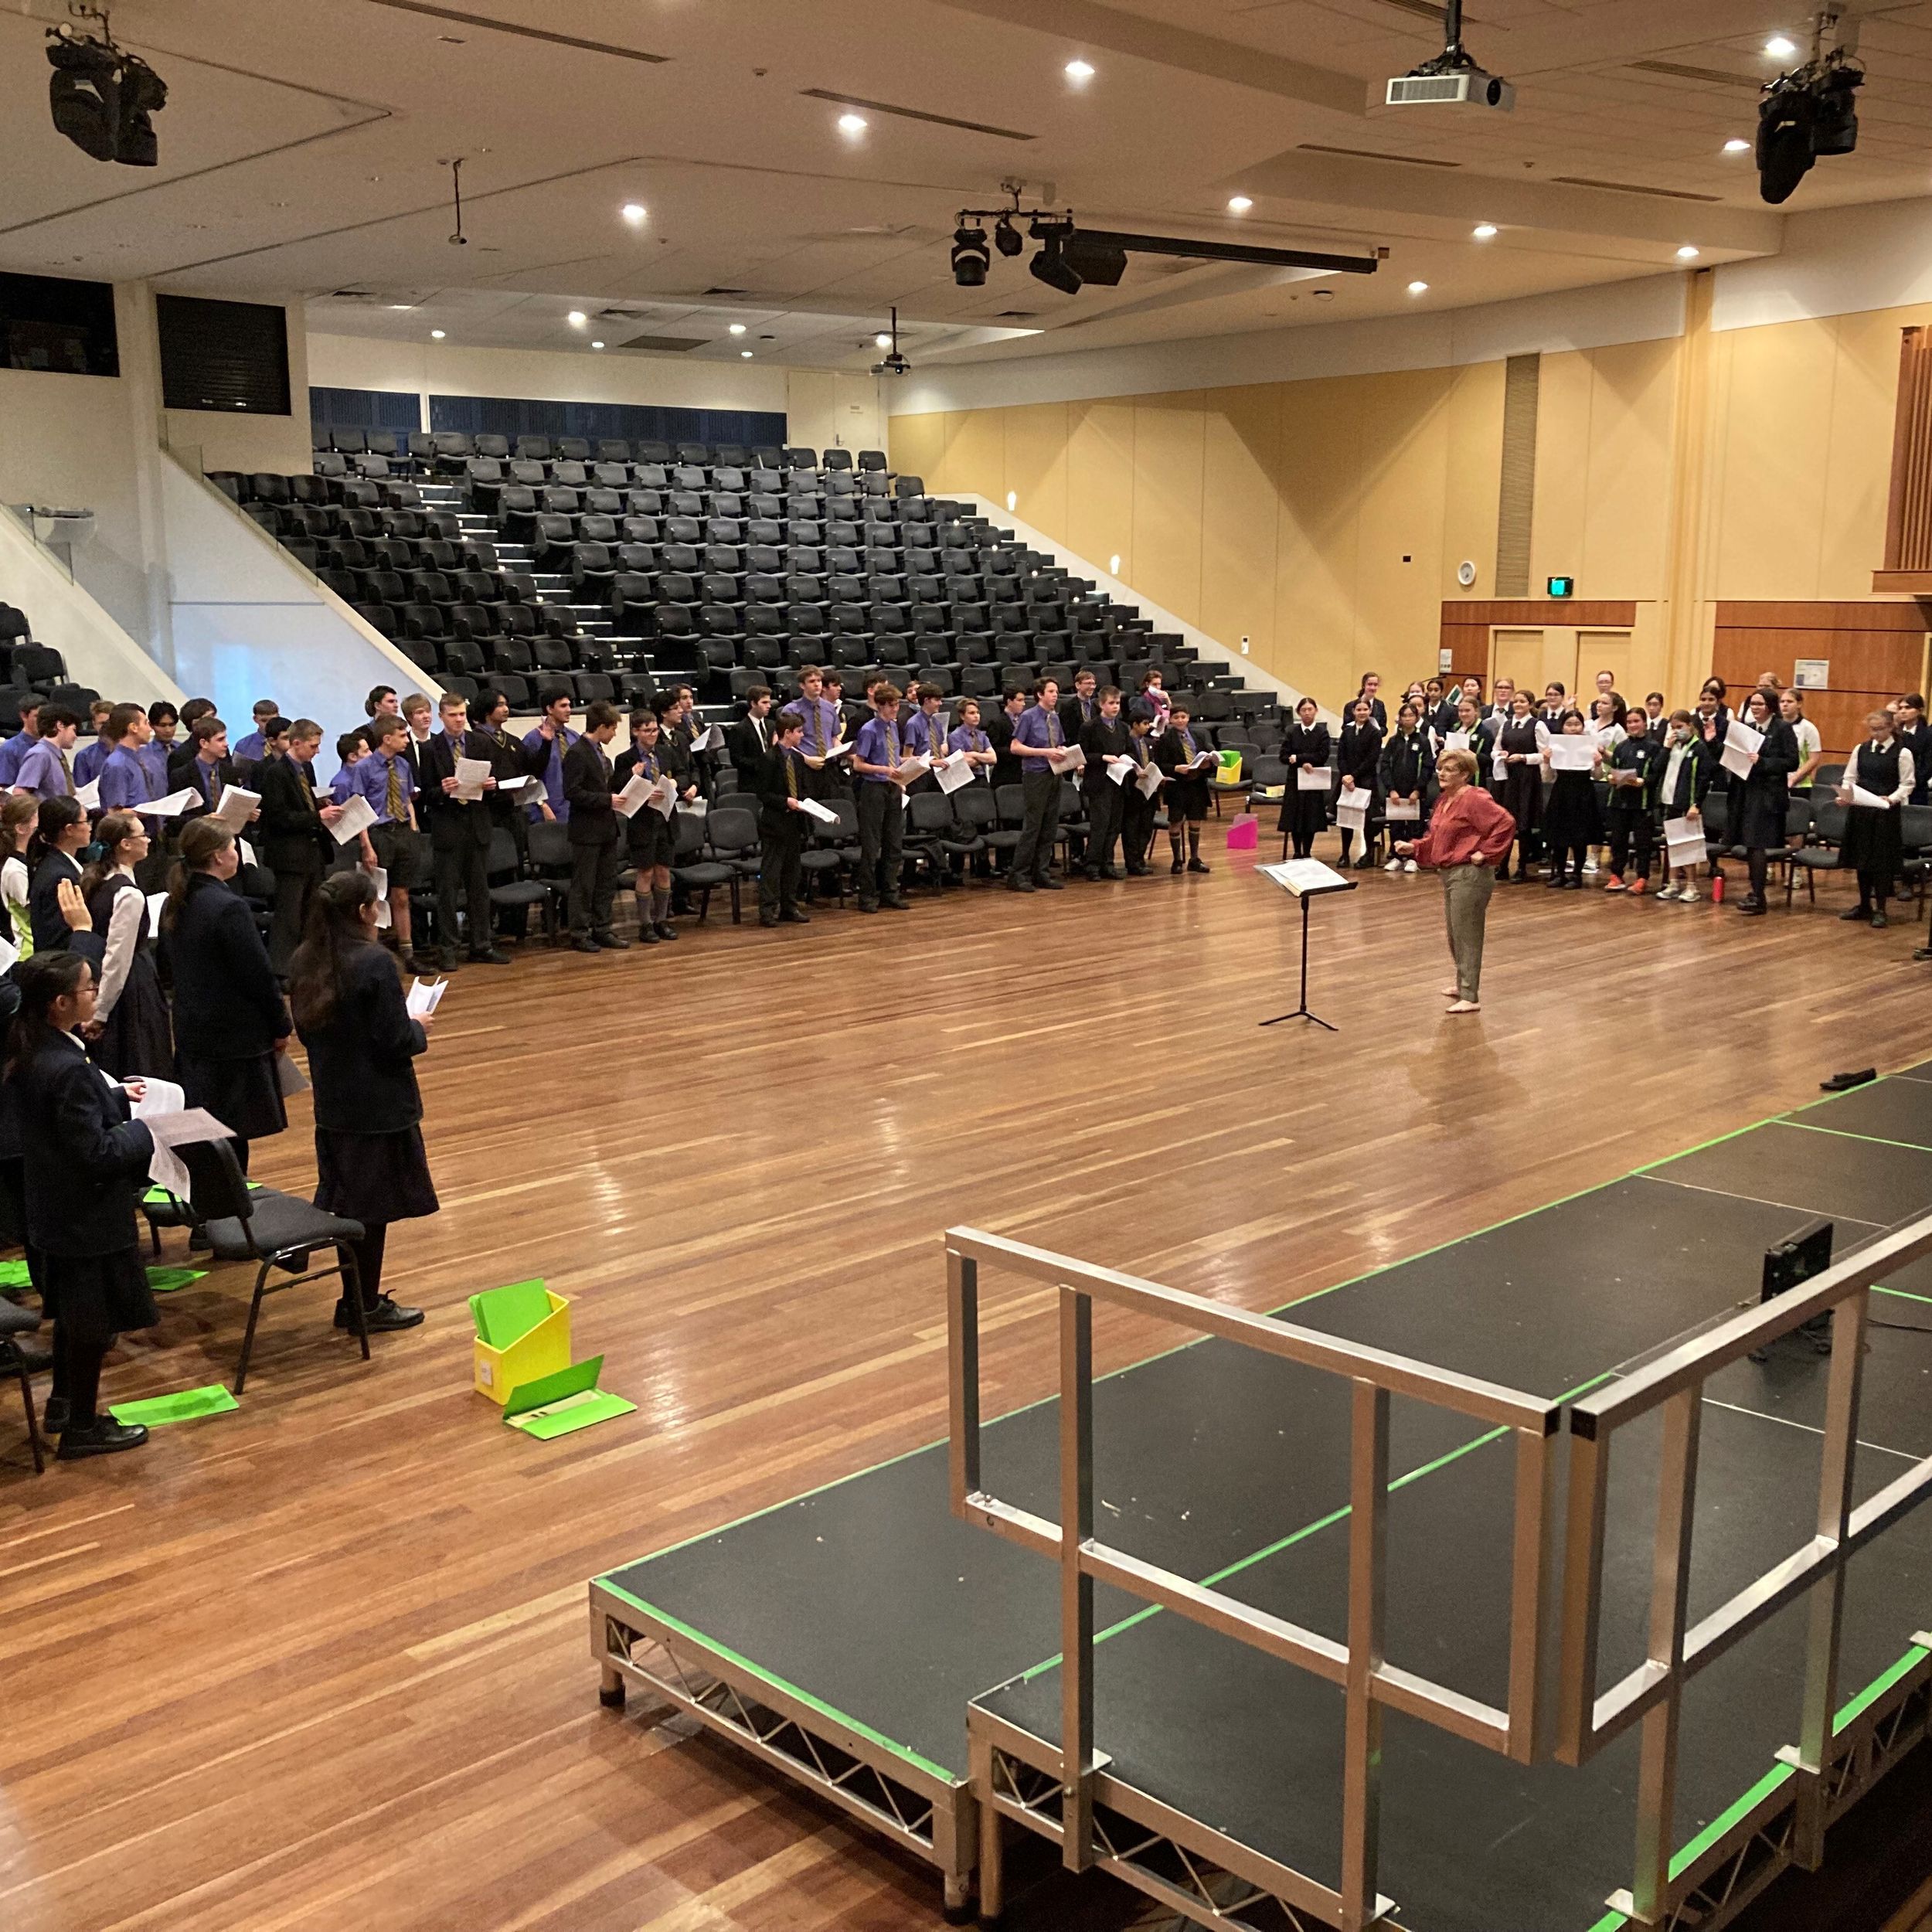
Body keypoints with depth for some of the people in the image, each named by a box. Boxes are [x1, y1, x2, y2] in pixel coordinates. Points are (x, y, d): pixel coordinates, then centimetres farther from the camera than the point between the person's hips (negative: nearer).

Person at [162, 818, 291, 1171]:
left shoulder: (173, 906, 6)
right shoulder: (229, 907, -20)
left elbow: (170, 967, 15)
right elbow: (259, 976, -17)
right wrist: (280, 1027, -5)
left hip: (190, 1032, 8)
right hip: (235, 1036, -8)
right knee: (232, 1138, -1)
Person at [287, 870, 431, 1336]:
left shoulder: (304, 963, 2)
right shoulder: (374, 963, -21)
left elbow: (307, 1030, 11)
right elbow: (395, 1040, -20)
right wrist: (419, 1029, 2)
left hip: (332, 1102, 7)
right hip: (378, 1105, -7)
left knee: (347, 1199, 16)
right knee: (373, 1205, 4)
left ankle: (355, 1298, 25)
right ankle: (366, 1306, 13)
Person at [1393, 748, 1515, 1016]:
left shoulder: (1474, 799, -16)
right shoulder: (1444, 799, 12)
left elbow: (1506, 823, -25)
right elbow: (1435, 838, 19)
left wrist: (1486, 853, -20)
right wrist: (1413, 847, 3)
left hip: (1470, 875, -9)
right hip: (1449, 873, 10)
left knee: (1466, 935, -4)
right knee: (1454, 934, 19)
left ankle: (1470, 997, 2)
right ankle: (1463, 984, 34)